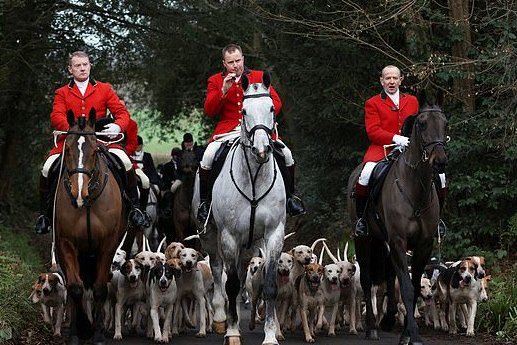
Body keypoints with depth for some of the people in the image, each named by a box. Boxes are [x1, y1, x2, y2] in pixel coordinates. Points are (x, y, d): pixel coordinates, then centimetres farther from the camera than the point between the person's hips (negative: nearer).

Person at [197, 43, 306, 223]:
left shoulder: (259, 77, 10)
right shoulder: (215, 81, 8)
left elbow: (276, 102, 6)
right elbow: (209, 111, 0)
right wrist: (224, 90, -14)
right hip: (227, 129, -1)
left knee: (286, 154, -16)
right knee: (208, 157, -27)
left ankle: (290, 196, 5)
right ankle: (204, 200, -8)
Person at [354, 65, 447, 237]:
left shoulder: (412, 101, 20)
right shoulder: (372, 104, 8)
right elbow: (373, 131, -4)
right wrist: (396, 138, -20)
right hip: (381, 149, -3)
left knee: (439, 175, -13)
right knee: (366, 174, -34)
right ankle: (361, 217, -15)